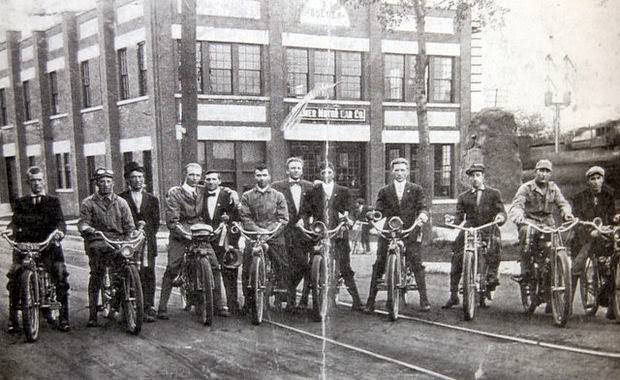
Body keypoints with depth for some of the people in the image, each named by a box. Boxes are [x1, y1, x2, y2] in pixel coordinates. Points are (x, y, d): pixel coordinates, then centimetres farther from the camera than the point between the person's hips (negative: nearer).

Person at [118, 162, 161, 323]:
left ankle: (149, 308, 6)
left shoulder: (152, 199, 16)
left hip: (147, 242, 2)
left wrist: (149, 235, 4)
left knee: (148, 275, 0)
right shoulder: (120, 199, 7)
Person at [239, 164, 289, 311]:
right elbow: (244, 217, 1)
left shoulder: (278, 196, 10)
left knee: (282, 269, -1)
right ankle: (248, 301, 14)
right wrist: (258, 230, -14)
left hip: (274, 237, 0)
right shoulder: (247, 196, 10)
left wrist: (270, 230, -12)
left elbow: (284, 218, 3)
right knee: (247, 271, -1)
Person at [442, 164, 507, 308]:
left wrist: (501, 216, -20)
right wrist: (455, 223, -15)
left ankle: (493, 274, -15)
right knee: (456, 257, -12)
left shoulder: (494, 193, 12)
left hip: (489, 230, -1)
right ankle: (453, 295, -4)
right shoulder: (463, 197, 16)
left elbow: (501, 210, 5)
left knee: (495, 243, -33)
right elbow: (459, 215, 7)